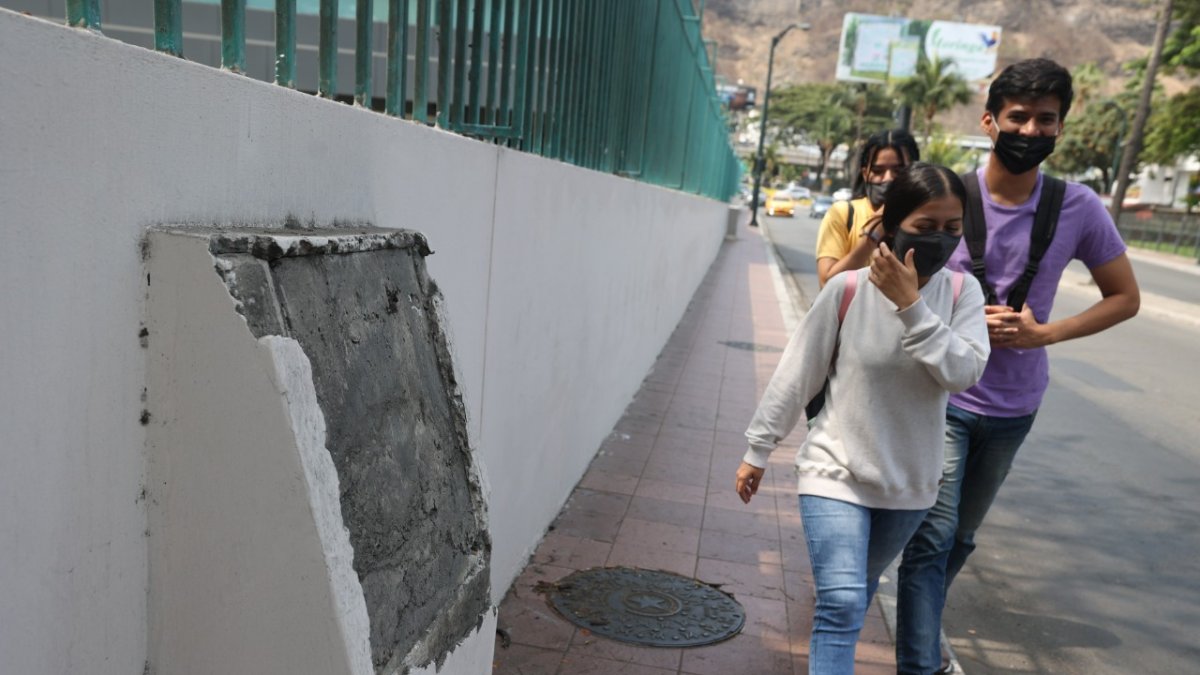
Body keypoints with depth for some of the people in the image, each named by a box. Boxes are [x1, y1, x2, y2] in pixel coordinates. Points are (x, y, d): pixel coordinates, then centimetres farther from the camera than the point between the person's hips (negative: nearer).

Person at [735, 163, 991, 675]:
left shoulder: (960, 291, -6)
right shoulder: (848, 290, -15)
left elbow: (963, 373, -19)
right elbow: (796, 376, -7)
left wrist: (910, 305, -26)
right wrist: (758, 450, -2)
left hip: (907, 481, 4)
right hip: (837, 469, -3)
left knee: (857, 591, 22)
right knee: (842, 602, -14)